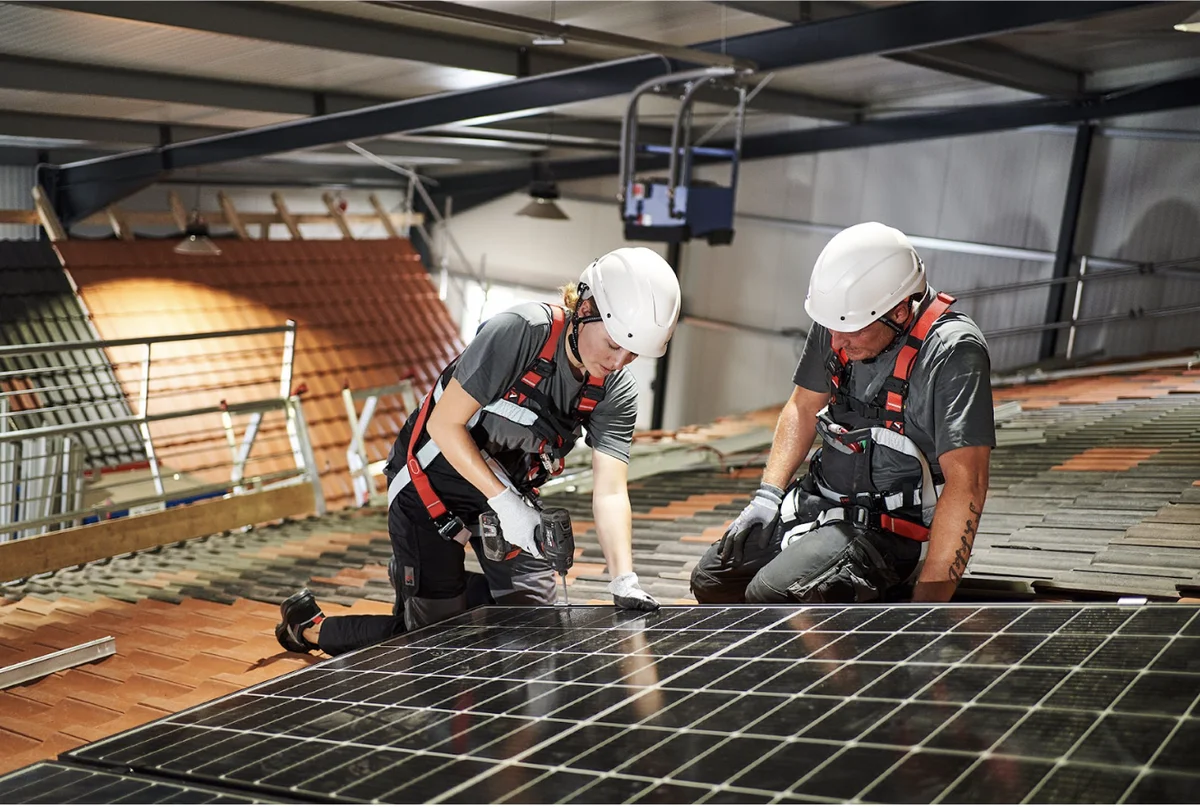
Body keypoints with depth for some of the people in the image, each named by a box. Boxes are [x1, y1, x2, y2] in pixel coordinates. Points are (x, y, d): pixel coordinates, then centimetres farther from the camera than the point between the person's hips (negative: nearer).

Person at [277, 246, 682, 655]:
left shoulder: (617, 394, -13)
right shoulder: (518, 332, -30)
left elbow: (610, 492, -18)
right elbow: (445, 424, -26)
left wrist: (624, 579, -31)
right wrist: (505, 502, -29)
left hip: (509, 486, 6)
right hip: (433, 481, -6)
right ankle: (309, 628, 22)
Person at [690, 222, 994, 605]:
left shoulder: (952, 353, -24)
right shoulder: (839, 318, -3)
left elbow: (966, 485, -28)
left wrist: (926, 605, -30)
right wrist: (767, 496, 3)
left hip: (891, 528, -8)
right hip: (823, 500, 8)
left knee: (771, 597, -26)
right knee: (711, 582, 9)